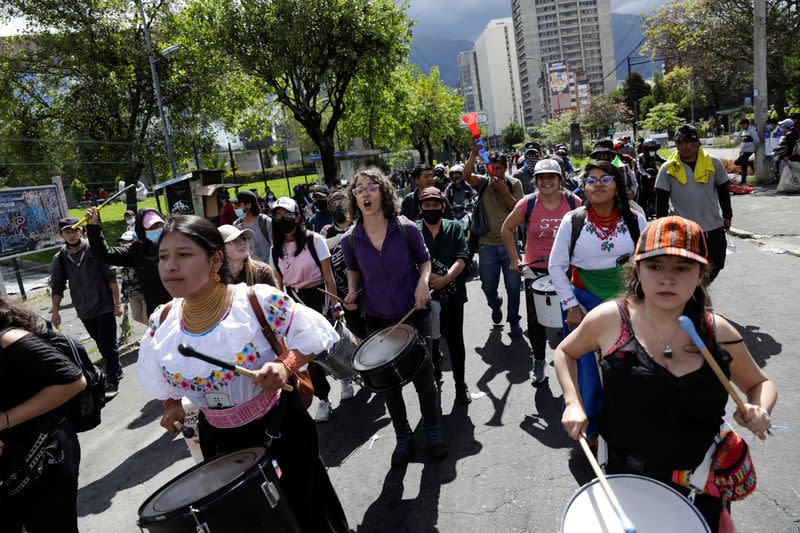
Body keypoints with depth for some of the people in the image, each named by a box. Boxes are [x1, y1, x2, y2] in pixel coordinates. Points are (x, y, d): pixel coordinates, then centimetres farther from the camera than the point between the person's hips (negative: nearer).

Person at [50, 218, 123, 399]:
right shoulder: (60, 258, 2)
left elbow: (111, 277, -8)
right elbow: (57, 286, 6)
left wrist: (117, 302, -10)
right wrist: (55, 311, 2)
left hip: (104, 307, -4)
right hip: (84, 311, 4)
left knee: (108, 344, -2)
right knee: (101, 345, 16)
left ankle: (112, 382, 7)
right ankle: (116, 370, 33)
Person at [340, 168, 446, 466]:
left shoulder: (406, 229, -12)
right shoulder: (350, 240, -8)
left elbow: (424, 259, 4)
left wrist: (423, 281, -16)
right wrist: (352, 291, -6)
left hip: (414, 315, -1)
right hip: (378, 321, 2)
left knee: (423, 377, 6)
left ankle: (432, 430, 34)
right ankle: (403, 436, 36)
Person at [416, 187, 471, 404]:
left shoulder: (454, 227, 4)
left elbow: (462, 257, -7)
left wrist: (446, 278, -22)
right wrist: (426, 276, -24)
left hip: (452, 294, 0)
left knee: (455, 339, 6)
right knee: (429, 339, 13)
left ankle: (460, 383, 21)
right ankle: (434, 368, 40)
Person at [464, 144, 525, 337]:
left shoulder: (514, 184, 3)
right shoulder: (483, 182, 2)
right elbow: (466, 175, -19)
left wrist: (503, 190, -14)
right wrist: (474, 154, -31)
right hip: (487, 244, 0)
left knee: (513, 286, 3)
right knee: (488, 286, 10)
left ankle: (514, 321, 21)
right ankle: (495, 305, 43)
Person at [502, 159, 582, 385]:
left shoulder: (573, 202, -6)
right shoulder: (528, 203, -8)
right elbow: (507, 228, 2)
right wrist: (514, 260, -1)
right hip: (536, 270, 0)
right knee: (536, 320, 9)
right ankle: (538, 362, 28)